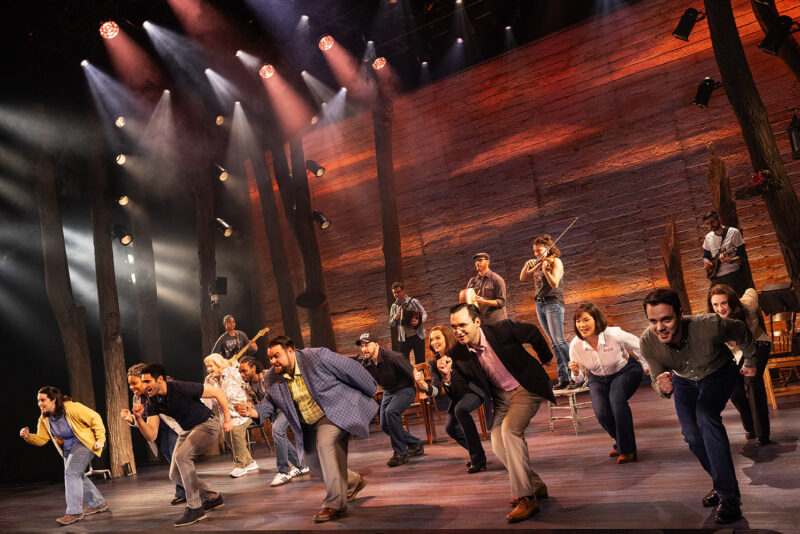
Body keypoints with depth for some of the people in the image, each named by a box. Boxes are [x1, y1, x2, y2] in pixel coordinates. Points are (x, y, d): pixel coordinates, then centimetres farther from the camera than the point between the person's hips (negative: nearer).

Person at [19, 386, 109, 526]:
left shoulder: (72, 408, -22)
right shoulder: (44, 419, -1)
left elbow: (95, 417, -19)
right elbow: (41, 439, 0)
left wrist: (100, 439, -20)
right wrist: (28, 436, -21)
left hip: (84, 443, -9)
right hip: (68, 449, 9)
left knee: (71, 472, -19)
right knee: (77, 476, 12)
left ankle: (74, 512, -15)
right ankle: (98, 504, 26)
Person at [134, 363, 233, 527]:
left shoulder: (181, 388, -26)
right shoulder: (152, 403, -7)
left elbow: (218, 392, -20)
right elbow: (151, 436, -10)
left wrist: (227, 419, -21)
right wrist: (139, 418, -26)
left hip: (206, 425, -8)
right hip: (187, 431, 8)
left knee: (181, 456, -28)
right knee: (175, 474, 3)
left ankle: (195, 508, -19)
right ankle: (212, 497, 22)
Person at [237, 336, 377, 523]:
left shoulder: (318, 357, -22)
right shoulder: (272, 379, -4)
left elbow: (351, 369, -14)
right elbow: (270, 401, 9)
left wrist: (369, 391, -2)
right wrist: (255, 412, -15)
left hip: (337, 410, -7)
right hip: (310, 426, 8)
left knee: (324, 442, -29)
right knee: (313, 459, 12)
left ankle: (335, 504, -22)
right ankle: (353, 482, 37)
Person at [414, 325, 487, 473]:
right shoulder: (433, 362, -4)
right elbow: (436, 390, -13)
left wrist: (447, 374, -44)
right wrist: (424, 386, -35)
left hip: (475, 390, -6)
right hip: (458, 397, 6)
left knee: (460, 409, -32)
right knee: (450, 427, -9)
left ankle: (478, 458, -24)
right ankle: (476, 453, 19)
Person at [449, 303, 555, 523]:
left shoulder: (502, 330, -23)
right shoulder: (460, 354, -13)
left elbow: (534, 333, -3)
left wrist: (545, 357, 11)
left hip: (526, 387, -5)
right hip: (501, 395, 6)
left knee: (510, 429, -24)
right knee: (498, 446, 0)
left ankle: (526, 498, -16)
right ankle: (535, 486, 24)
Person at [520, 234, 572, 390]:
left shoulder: (555, 262, -4)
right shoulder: (538, 265, 16)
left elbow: (554, 284, -16)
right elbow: (523, 278, 12)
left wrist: (545, 269, -29)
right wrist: (527, 265, -3)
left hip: (553, 303, -7)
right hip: (540, 305, 7)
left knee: (559, 341, -15)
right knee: (554, 343, 5)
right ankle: (563, 378, 6)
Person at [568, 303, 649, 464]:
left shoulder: (614, 335, -30)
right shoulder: (575, 346, -21)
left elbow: (639, 346, -8)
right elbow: (579, 379, -7)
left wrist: (646, 366, 5)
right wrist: (575, 372, -30)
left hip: (625, 372, -3)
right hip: (598, 379, 3)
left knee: (616, 399, -31)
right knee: (601, 413, -18)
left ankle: (627, 450, -16)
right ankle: (620, 441, 16)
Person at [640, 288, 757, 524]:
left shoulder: (708, 325, -40)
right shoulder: (647, 342, -32)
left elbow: (741, 331, -16)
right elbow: (656, 379, -18)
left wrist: (750, 362, 1)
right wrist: (662, 387, -44)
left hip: (718, 372, -3)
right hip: (683, 380, 4)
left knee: (706, 416, -28)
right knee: (691, 434, -3)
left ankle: (728, 495, -21)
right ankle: (722, 482, 22)